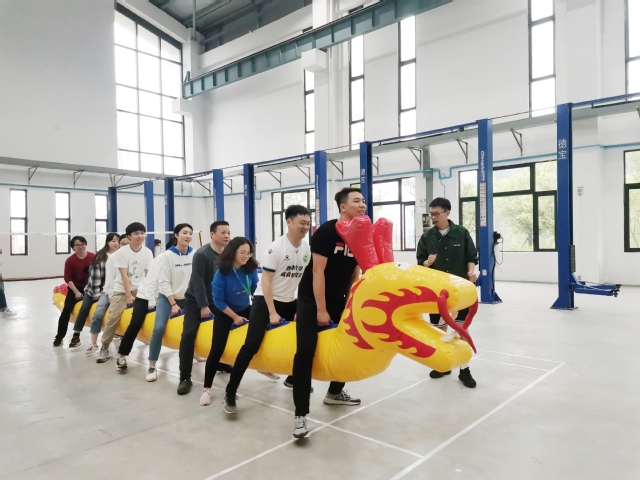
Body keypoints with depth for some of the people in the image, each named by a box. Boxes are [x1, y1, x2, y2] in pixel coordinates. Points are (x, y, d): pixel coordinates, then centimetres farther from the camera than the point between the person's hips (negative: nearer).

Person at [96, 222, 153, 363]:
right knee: (113, 317, -14)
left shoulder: (147, 252, -4)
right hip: (120, 290, -3)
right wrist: (128, 295, -19)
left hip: (139, 288, 3)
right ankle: (104, 348, 1)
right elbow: (124, 275, -16)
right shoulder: (121, 252, -12)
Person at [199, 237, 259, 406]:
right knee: (217, 349, -9)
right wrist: (235, 317, -15)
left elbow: (256, 290, 0)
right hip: (225, 313, -4)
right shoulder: (222, 272, -25)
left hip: (246, 309, 5)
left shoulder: (251, 268, -15)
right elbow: (218, 300, -18)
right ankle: (207, 389, 3)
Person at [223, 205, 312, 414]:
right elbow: (265, 282, -17)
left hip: (289, 302, 7)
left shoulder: (307, 249, -2)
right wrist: (272, 313, -18)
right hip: (265, 300, -6)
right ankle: (230, 394, -2)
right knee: (251, 346, -12)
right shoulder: (276, 247, -19)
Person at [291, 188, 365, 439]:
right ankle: (300, 415, -7)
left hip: (338, 300, 7)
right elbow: (317, 271, -21)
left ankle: (334, 393, 33)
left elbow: (355, 272, 7)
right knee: (306, 351, -13)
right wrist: (321, 310, -20)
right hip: (311, 299, -7)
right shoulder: (326, 232, -20)